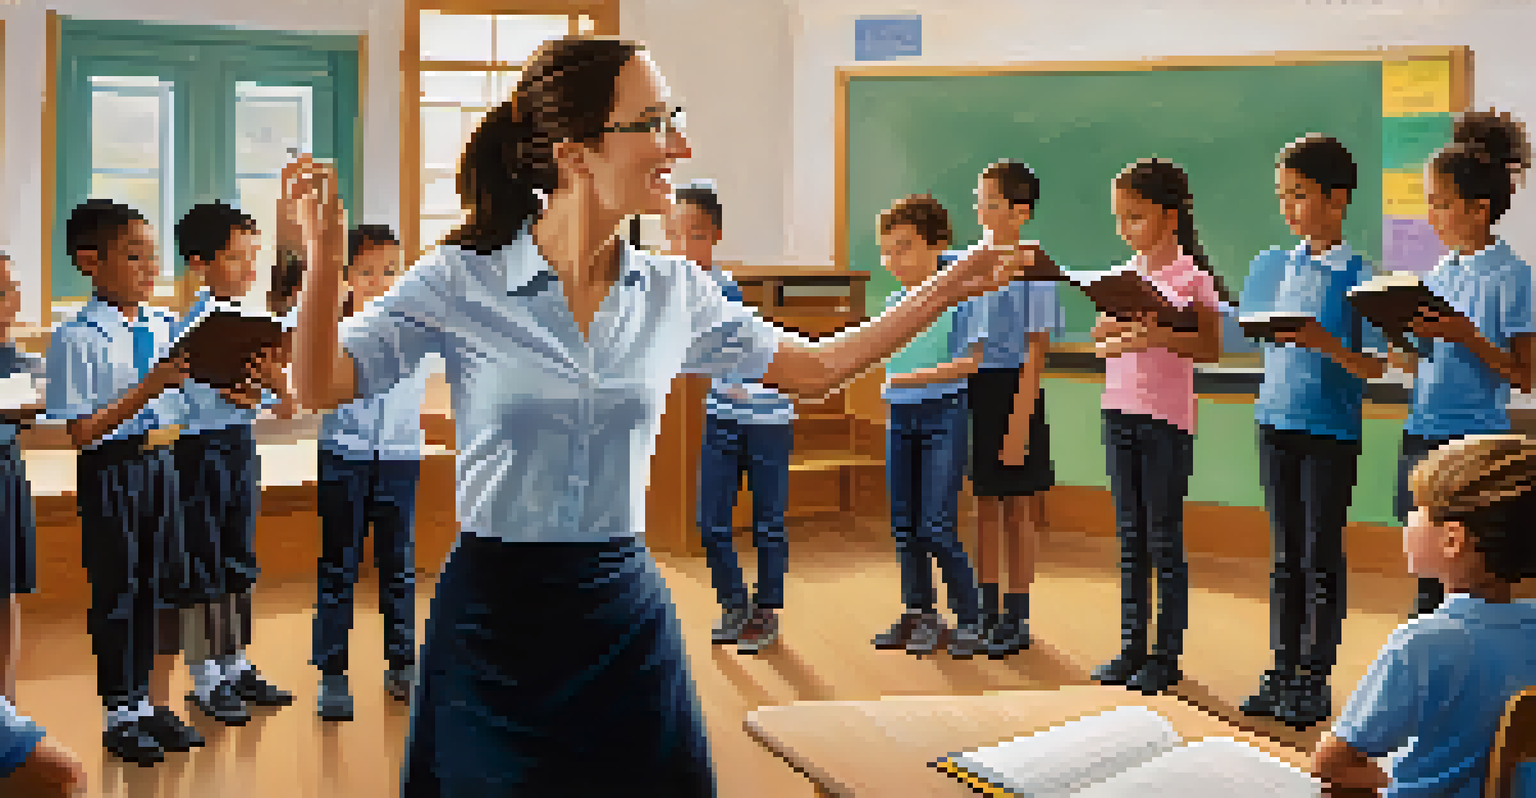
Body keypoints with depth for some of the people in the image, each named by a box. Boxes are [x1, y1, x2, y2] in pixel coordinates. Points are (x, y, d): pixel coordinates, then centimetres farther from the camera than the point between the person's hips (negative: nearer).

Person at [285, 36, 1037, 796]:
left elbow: (814, 369, 10)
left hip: (628, 612, 3)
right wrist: (324, 261, -28)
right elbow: (322, 387, -11)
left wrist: (948, 287, 6)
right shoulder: (460, 279, -9)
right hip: (495, 616, -3)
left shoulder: (675, 291, 2)